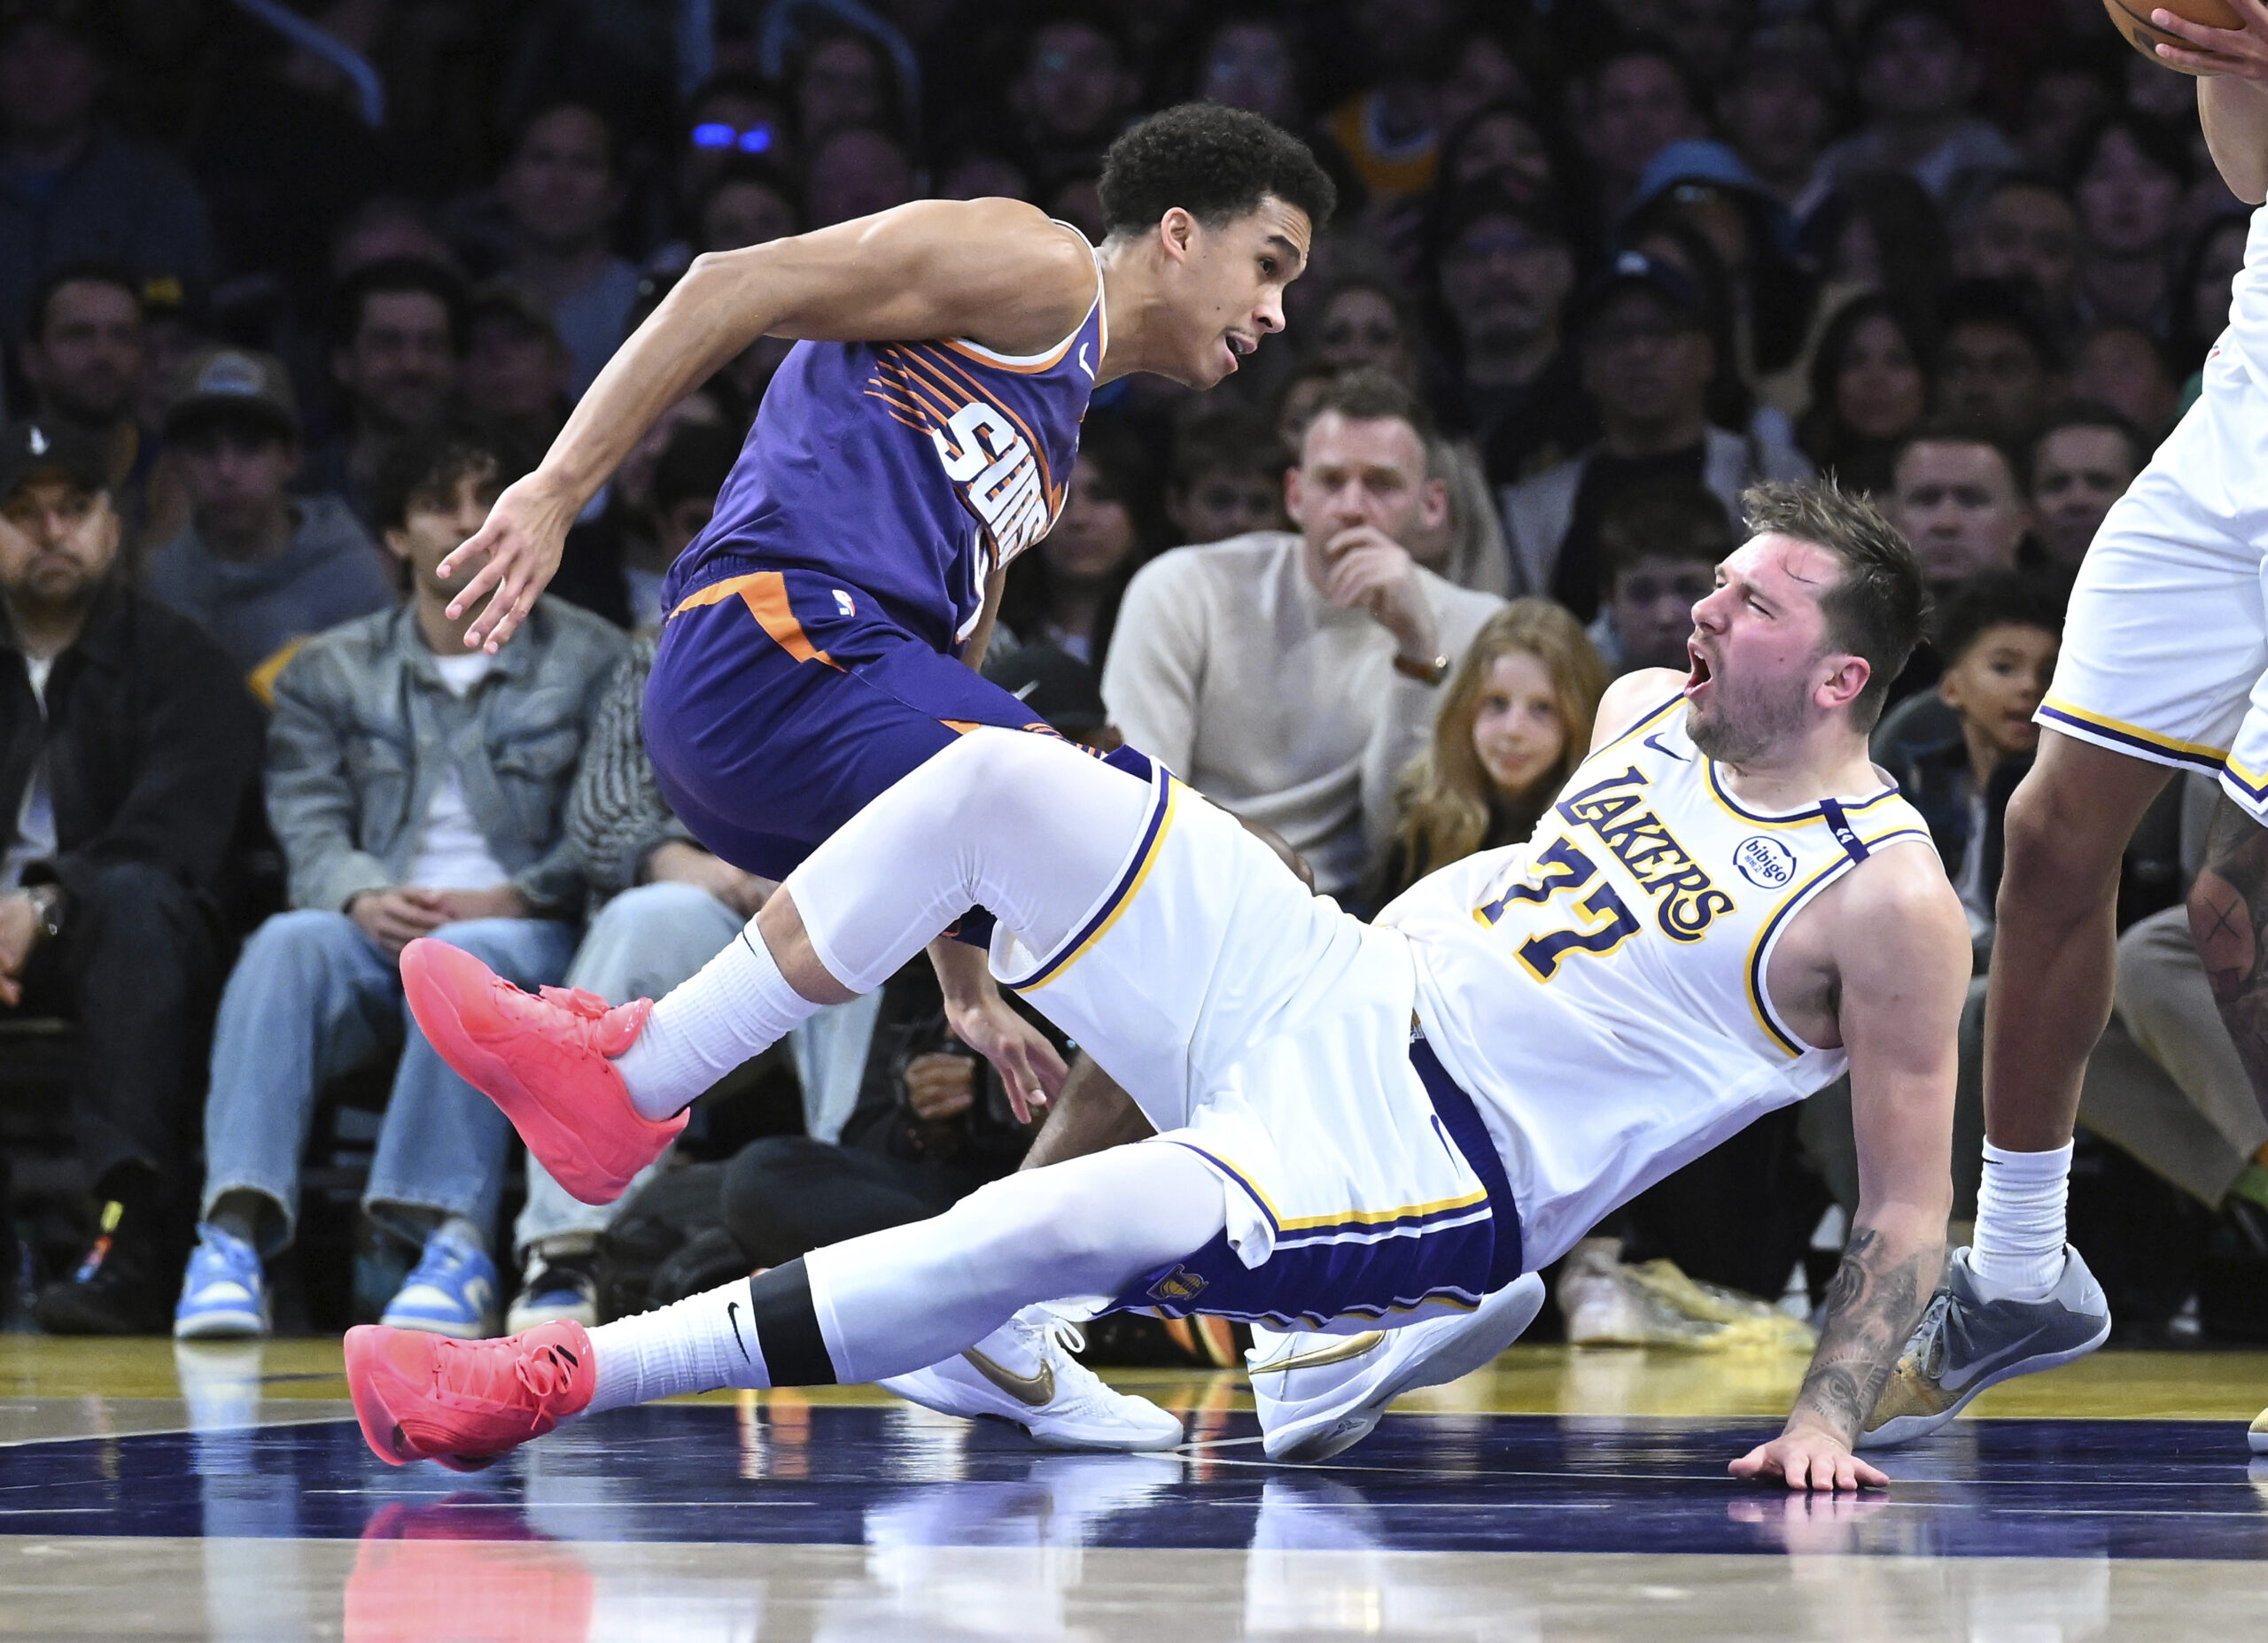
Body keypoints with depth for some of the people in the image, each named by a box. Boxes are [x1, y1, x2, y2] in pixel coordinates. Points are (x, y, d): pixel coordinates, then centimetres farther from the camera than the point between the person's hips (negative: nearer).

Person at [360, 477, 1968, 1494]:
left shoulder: (1887, 902, -11)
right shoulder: (1648, 713, 10)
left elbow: (1913, 1204, -9)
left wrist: (1827, 1419, -18)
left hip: (1438, 1179, -8)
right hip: (1341, 998, 8)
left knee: (1072, 1219, -34)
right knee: (1006, 774, -10)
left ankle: (558, 1379, -31)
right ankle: (626, 1078, -4)